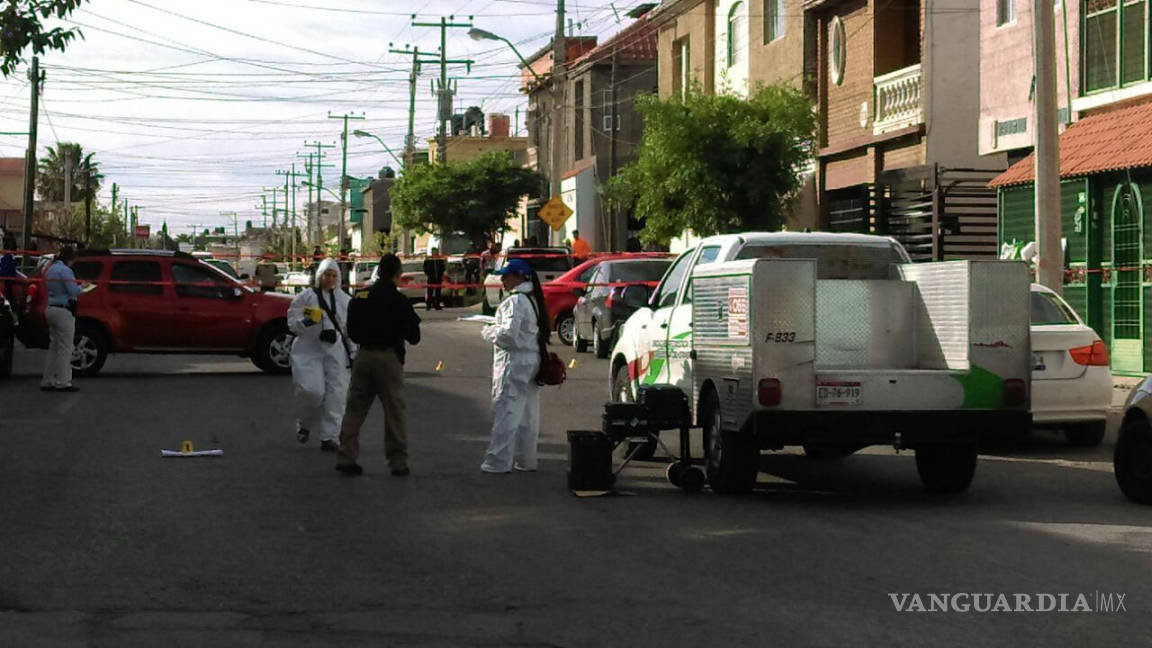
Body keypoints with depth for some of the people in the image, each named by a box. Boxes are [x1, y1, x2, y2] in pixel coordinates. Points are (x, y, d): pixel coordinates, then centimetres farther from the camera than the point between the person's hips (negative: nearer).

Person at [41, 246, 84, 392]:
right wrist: (81, 287, 1)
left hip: (51, 309, 9)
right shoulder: (65, 270, -15)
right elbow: (73, 291, -21)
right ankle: (63, 382, -5)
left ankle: (47, 381, 12)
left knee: (54, 347, 13)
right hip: (63, 311, -9)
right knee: (64, 348, -5)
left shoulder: (50, 270, 14)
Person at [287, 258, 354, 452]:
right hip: (309, 351, -3)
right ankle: (304, 424, 14)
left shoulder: (344, 300, 11)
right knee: (312, 390, -15)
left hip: (335, 352, 3)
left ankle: (329, 436, 4)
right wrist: (308, 321, -17)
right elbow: (292, 323, 1)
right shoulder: (305, 297, 2)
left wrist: (353, 352, 12)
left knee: (335, 393, -4)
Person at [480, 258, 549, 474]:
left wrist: (488, 332, -6)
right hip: (532, 359, 10)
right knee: (527, 413, 13)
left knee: (506, 411, -8)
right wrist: (496, 330, 15)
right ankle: (526, 460, 18)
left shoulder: (515, 301, -16)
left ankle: (499, 461, -8)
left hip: (514, 361, -10)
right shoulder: (532, 299, 15)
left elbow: (509, 333, -23)